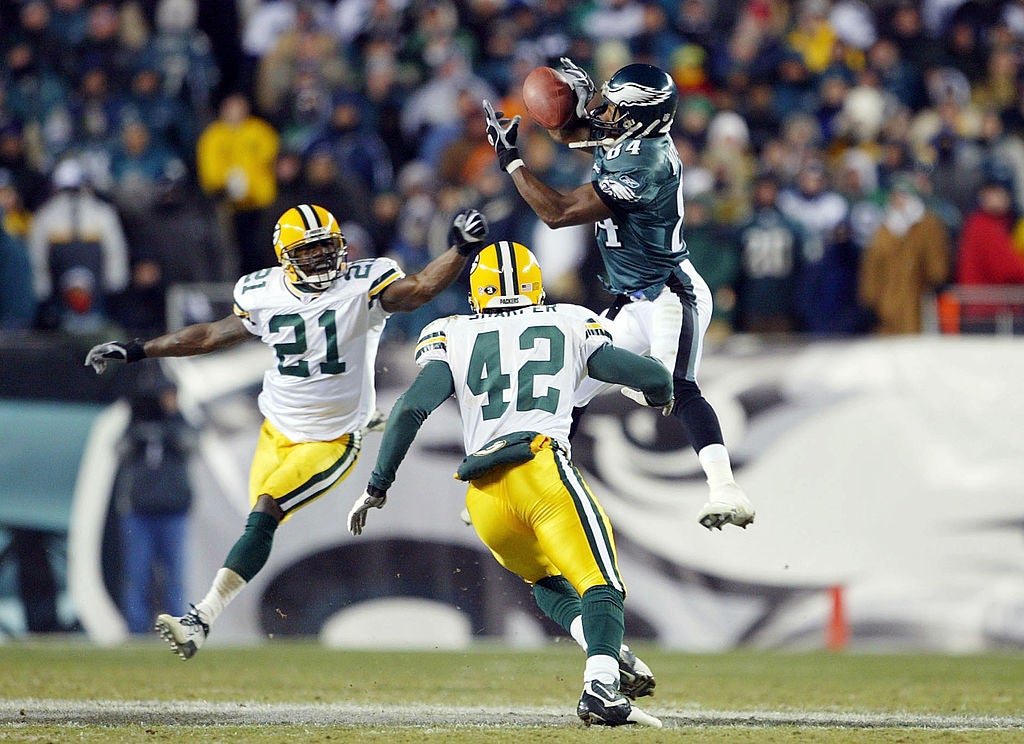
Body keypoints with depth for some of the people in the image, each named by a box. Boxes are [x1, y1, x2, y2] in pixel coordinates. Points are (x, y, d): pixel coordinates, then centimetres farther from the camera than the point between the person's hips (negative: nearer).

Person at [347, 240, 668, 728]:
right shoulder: (569, 326, 18)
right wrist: (659, 395, 44)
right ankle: (601, 686, -35)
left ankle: (607, 653, -1)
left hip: (483, 498, 3)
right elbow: (654, 378, 19)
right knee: (598, 583, -8)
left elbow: (410, 409, 4)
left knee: (545, 579, 25)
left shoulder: (453, 337, 18)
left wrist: (377, 487, 10)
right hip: (541, 469, -3)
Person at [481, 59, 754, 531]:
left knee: (680, 391, -30)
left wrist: (510, 159, -15)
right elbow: (565, 132, 24)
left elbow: (558, 213, -24)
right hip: (634, 304, 10)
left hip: (671, 296, -10)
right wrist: (578, 101, 0)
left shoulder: (642, 164, -25)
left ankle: (726, 492, -42)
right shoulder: (623, 140, 4)